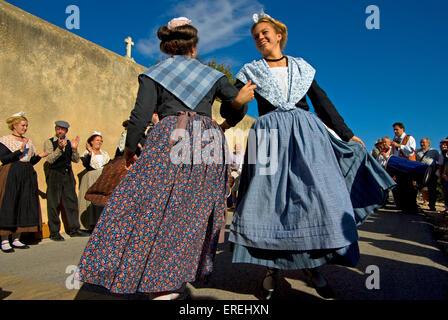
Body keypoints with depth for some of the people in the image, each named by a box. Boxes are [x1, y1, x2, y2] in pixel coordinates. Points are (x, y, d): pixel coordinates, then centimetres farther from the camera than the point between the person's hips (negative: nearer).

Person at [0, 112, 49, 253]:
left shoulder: (29, 142, 16)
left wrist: (39, 156, -1)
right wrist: (20, 151, -18)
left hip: (27, 177, 6)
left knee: (24, 206, 4)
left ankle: (16, 239, 12)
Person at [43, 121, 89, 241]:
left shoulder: (69, 143, 13)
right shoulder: (49, 142, -1)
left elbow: (76, 160, 7)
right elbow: (50, 160, -13)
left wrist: (74, 149, -10)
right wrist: (59, 148, -26)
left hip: (68, 175, 5)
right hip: (54, 175, -4)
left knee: (71, 201, 6)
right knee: (54, 203, 0)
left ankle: (74, 229, 16)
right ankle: (54, 232, 9)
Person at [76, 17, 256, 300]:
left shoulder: (154, 74, 12)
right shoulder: (212, 75, 20)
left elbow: (141, 116, 1)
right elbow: (239, 103, 18)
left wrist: (130, 149, 13)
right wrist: (223, 126, 35)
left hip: (171, 137, -3)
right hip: (210, 143, 4)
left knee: (155, 207, 1)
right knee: (194, 211, 10)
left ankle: (162, 285, -2)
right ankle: (177, 278, 17)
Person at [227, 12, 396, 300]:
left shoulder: (301, 68, 16)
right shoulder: (251, 71, 13)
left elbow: (323, 103, 14)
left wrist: (347, 135, 12)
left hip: (308, 134, 2)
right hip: (271, 136, -1)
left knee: (319, 195, -5)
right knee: (271, 199, -6)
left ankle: (312, 265, 9)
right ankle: (274, 267, 8)